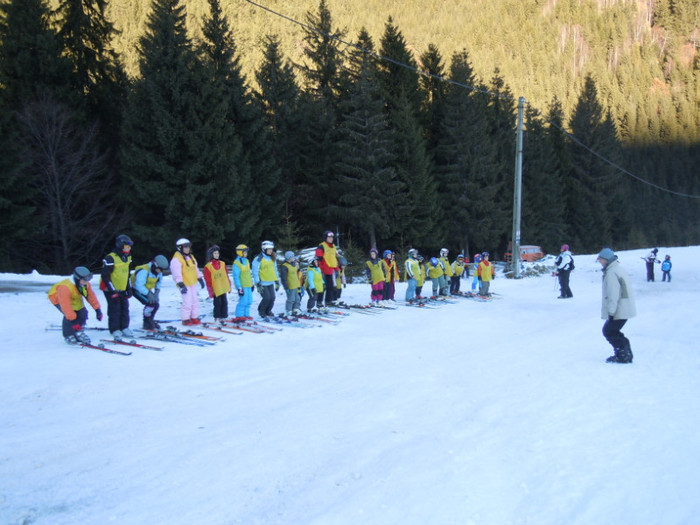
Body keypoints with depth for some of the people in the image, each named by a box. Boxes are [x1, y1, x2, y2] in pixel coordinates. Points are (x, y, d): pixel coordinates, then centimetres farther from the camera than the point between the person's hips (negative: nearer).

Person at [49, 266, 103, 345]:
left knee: (82, 312, -9)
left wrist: (98, 310, -9)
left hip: (74, 298, 7)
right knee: (69, 315, -26)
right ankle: (69, 336, -6)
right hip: (57, 298, -7)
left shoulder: (86, 284, -19)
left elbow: (91, 296, -6)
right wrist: (73, 320, -40)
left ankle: (79, 332, 9)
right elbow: (66, 306, -40)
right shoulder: (65, 288, -41)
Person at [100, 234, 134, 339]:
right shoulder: (110, 258, -18)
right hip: (111, 289, -7)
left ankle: (124, 328, 19)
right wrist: (112, 291, -19)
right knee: (114, 309, -6)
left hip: (122, 289, 7)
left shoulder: (128, 257, 8)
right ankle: (115, 330, 3)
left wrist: (129, 288, 14)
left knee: (125, 308, 8)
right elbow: (105, 276, -18)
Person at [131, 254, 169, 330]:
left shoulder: (158, 271, -6)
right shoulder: (144, 271, -33)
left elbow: (159, 282, 5)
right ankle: (147, 324, -10)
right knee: (150, 303, -23)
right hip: (136, 289, -8)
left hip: (147, 290, 8)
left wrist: (157, 291, -12)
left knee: (156, 304, 1)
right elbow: (139, 285, -37)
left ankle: (150, 321, 20)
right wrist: (148, 293, -36)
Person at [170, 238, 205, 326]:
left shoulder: (191, 257, 13)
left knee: (194, 301, 11)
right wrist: (181, 284, -25)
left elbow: (196, 269, 21)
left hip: (193, 283, 8)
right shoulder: (176, 259, -14)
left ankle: (194, 317, 21)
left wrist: (200, 279, 21)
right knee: (187, 302, -9)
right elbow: (176, 273, -19)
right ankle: (185, 319, 4)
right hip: (185, 284, -8)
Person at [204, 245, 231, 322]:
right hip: (216, 289, -4)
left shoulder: (222, 264, 9)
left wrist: (229, 286, 13)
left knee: (224, 302, 5)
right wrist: (210, 291, -6)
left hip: (224, 288, 4)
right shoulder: (208, 266, -4)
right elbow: (208, 280, -3)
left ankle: (223, 316, 14)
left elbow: (226, 275, 14)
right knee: (218, 303, -2)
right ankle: (217, 317, 10)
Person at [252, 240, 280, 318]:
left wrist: (277, 282, 16)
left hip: (271, 283, 6)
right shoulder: (258, 259, -13)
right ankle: (261, 311, 12)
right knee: (267, 298, -12)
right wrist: (258, 284, -16)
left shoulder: (272, 258, 9)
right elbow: (255, 272, -12)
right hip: (262, 283, -6)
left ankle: (268, 311, 24)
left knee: (272, 298, 1)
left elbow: (275, 270, 18)